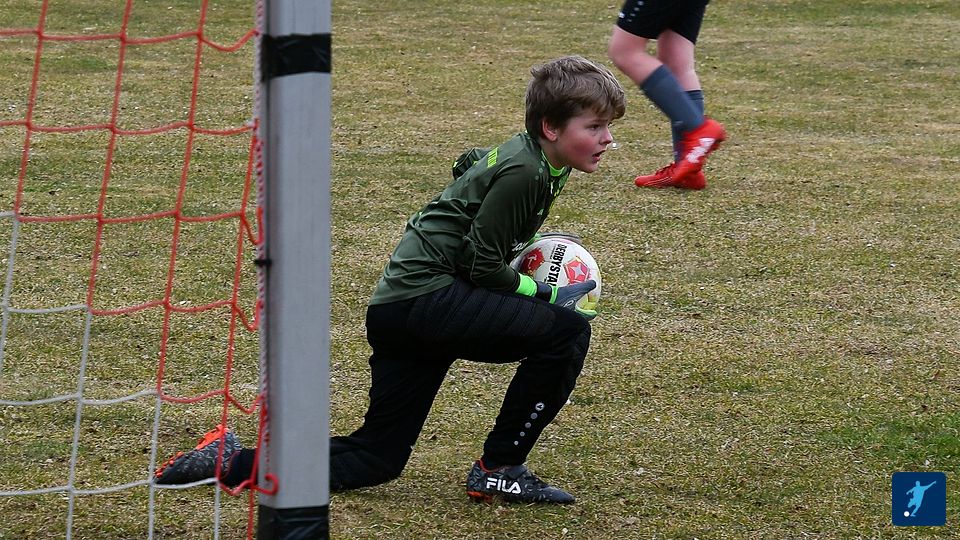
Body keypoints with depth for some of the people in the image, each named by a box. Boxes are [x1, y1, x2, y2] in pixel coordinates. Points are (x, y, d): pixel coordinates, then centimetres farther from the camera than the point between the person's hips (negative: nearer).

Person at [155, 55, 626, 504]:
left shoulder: (522, 154, 12)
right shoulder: (523, 173, -17)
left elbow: (468, 163, 33)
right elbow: (481, 265, -16)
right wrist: (545, 293, -3)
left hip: (400, 307, 10)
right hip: (426, 296, -10)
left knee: (375, 459, 12)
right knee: (567, 330, -17)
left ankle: (231, 462, 11)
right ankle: (498, 468, -7)